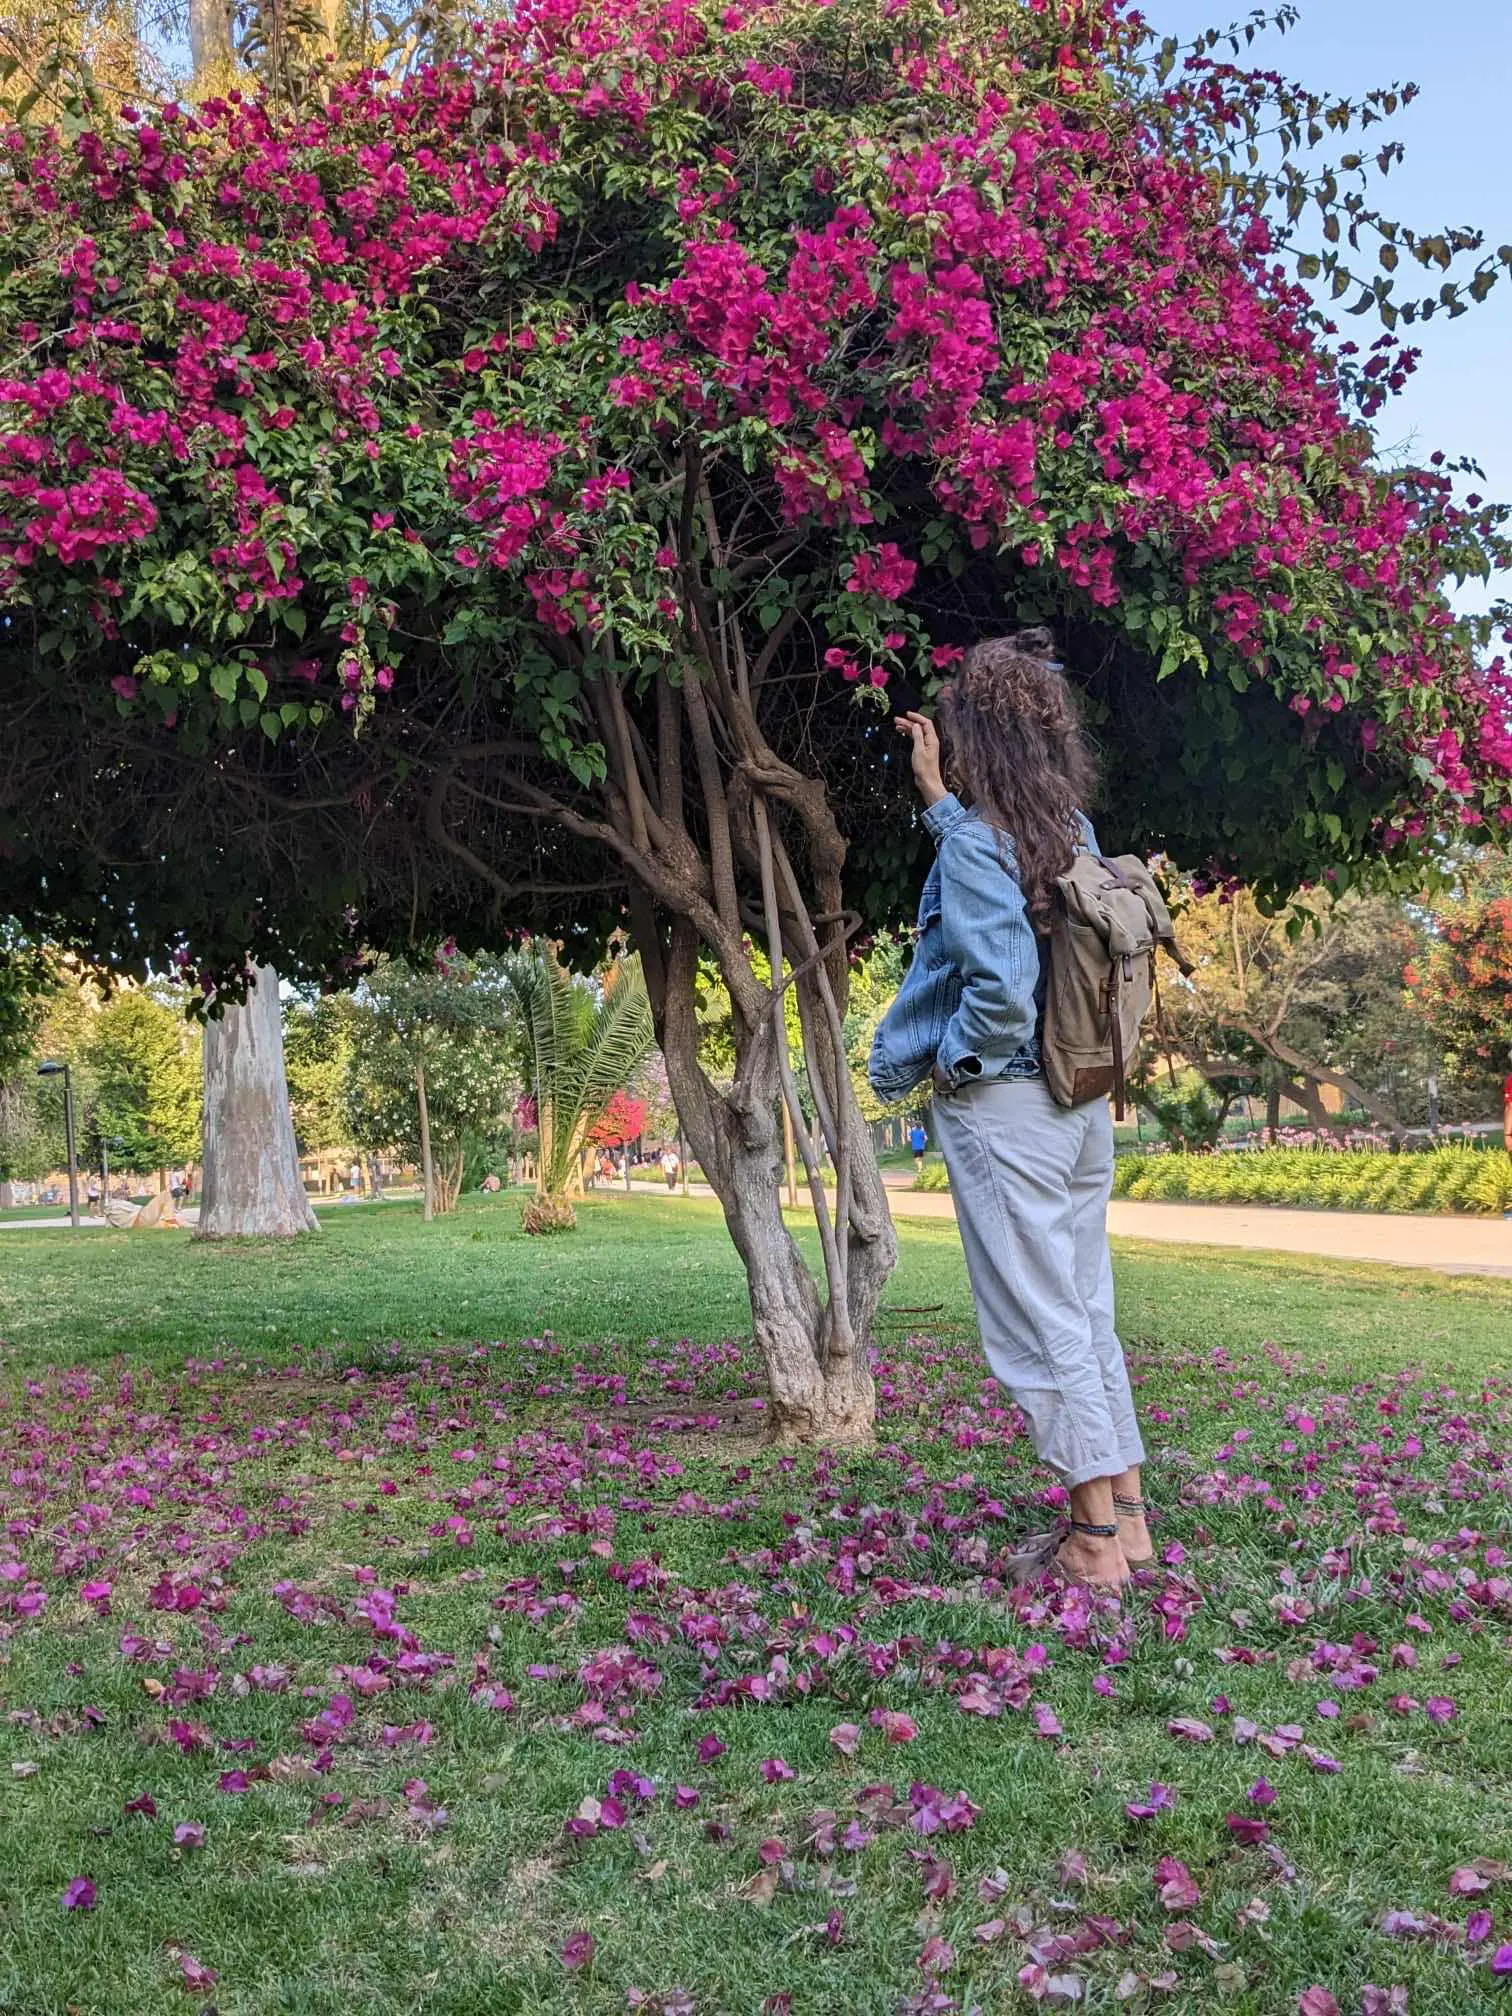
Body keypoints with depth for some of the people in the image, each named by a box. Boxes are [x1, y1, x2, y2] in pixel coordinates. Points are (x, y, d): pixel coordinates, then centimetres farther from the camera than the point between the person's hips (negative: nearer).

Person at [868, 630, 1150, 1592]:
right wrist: (940, 797, 29)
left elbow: (1002, 988, -22)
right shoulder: (1071, 830, 7)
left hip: (1003, 1107, -8)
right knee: (1086, 1311, 15)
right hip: (1084, 1106, 8)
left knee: (1041, 1323, 0)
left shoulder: (975, 838, -15)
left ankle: (1095, 1542, 6)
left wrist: (947, 1062, -7)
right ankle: (1128, 1517, 21)